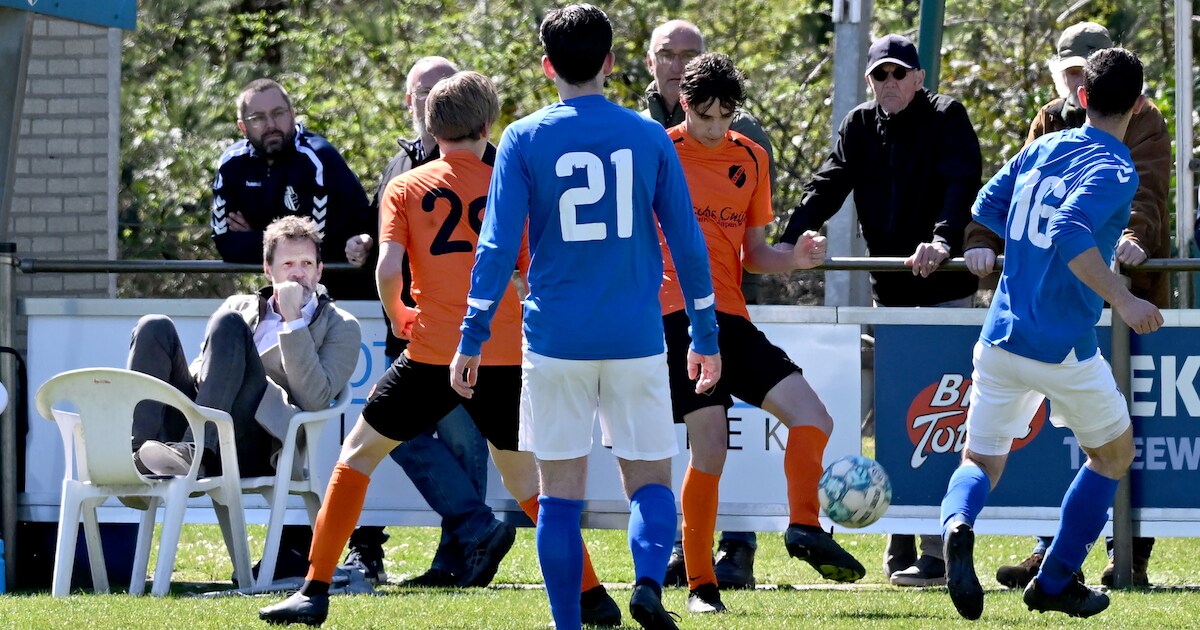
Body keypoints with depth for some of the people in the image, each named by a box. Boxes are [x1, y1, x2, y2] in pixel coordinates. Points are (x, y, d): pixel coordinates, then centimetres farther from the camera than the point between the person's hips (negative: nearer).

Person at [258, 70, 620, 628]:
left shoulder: (405, 188, 3)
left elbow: (388, 270, -9)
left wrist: (397, 316, 10)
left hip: (433, 353, -2)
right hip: (505, 355, 2)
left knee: (357, 454, 13)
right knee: (524, 478, 19)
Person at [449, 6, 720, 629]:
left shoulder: (524, 139, -2)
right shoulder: (649, 137, 3)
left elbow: (498, 245, -7)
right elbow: (687, 243, 5)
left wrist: (471, 341, -3)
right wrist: (705, 337, 13)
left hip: (556, 342, -1)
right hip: (635, 339, 1)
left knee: (560, 495, 7)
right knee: (651, 480, 8)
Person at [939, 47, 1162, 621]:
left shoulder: (1043, 148, 7)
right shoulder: (1114, 171, -13)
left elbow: (986, 208, 16)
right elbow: (1070, 235, -28)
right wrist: (1123, 300, -31)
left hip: (1001, 339, 5)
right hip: (1064, 351, -5)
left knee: (981, 462, 14)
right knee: (1114, 455, 20)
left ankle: (958, 526, -22)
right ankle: (1056, 583, 20)